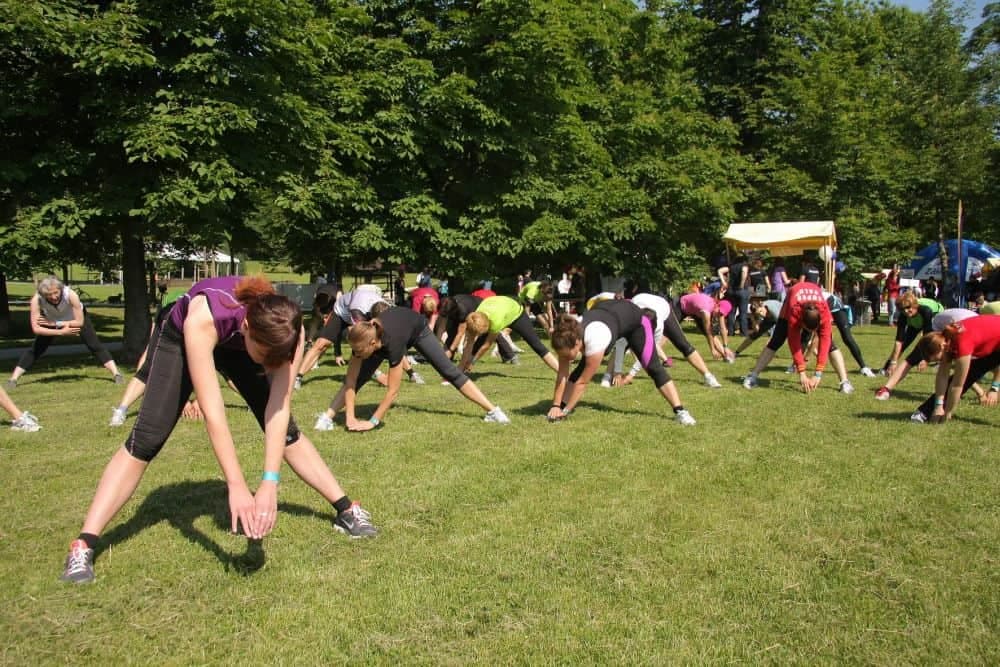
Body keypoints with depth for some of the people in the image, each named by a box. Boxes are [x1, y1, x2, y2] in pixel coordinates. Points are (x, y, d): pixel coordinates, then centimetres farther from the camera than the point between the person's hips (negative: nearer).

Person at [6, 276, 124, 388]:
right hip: (51, 320, 1)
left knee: (95, 345, -10)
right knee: (35, 349, -4)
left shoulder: (71, 295, -41)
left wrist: (55, 323, -36)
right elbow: (36, 328, -34)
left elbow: (80, 322, -31)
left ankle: (116, 374, -10)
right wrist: (61, 332, -42)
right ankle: (13, 379, 7)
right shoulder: (36, 300, -36)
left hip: (77, 316, -1)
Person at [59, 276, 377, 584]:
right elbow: (212, 411, -48)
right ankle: (82, 546, -7)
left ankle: (346, 509, 10)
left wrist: (270, 483, -45)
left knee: (287, 430, -1)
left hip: (236, 344, 3)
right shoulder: (203, 318, -47)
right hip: (183, 338, -2)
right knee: (146, 438, -13)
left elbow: (279, 409, -37)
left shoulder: (287, 331, -36)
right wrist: (237, 487, -51)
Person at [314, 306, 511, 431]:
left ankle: (493, 410, 0)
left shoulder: (392, 343, -47)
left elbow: (392, 391, -43)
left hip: (416, 328, -4)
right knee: (357, 377, -11)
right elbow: (351, 381, -30)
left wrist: (372, 422, -39)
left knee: (450, 371, -5)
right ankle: (328, 416, -6)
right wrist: (350, 417, -36)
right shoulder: (361, 340, -37)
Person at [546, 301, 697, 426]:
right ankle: (562, 408, 1)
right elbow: (562, 373, -22)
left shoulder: (594, 340, -46)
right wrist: (556, 406, -24)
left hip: (634, 318, -5)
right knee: (582, 368, -7)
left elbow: (583, 381, -37)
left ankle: (680, 411, -11)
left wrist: (566, 410, -30)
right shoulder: (567, 337, -30)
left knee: (653, 368, -14)